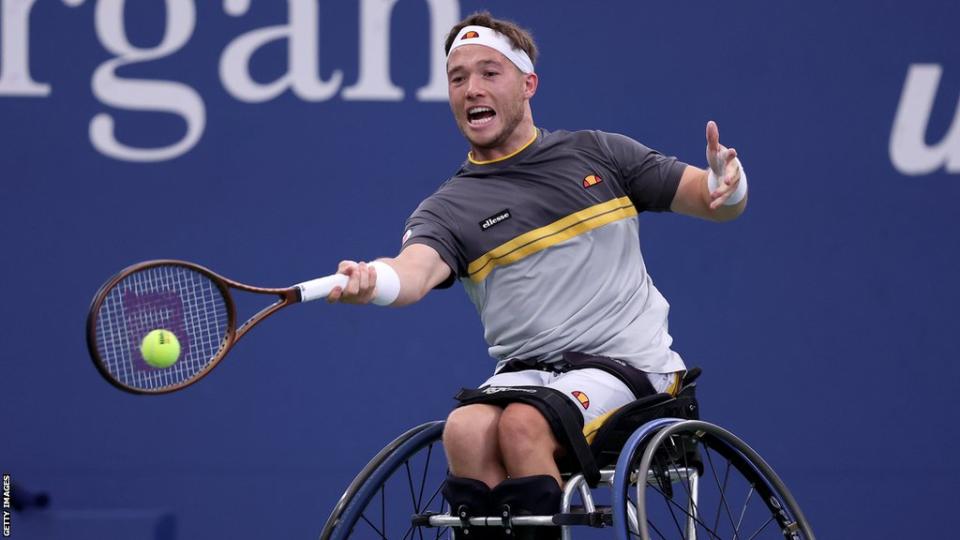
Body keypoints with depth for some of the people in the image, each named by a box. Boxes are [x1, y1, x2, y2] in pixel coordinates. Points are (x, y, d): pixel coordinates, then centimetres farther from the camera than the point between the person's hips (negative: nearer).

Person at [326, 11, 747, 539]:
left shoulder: (597, 154, 10)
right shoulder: (448, 210, 7)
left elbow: (716, 202, 13)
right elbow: (415, 270, -15)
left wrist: (727, 184, -12)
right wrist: (372, 280, -40)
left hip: (628, 363, -2)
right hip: (526, 371, 2)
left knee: (523, 424, -31)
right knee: (466, 430, -31)